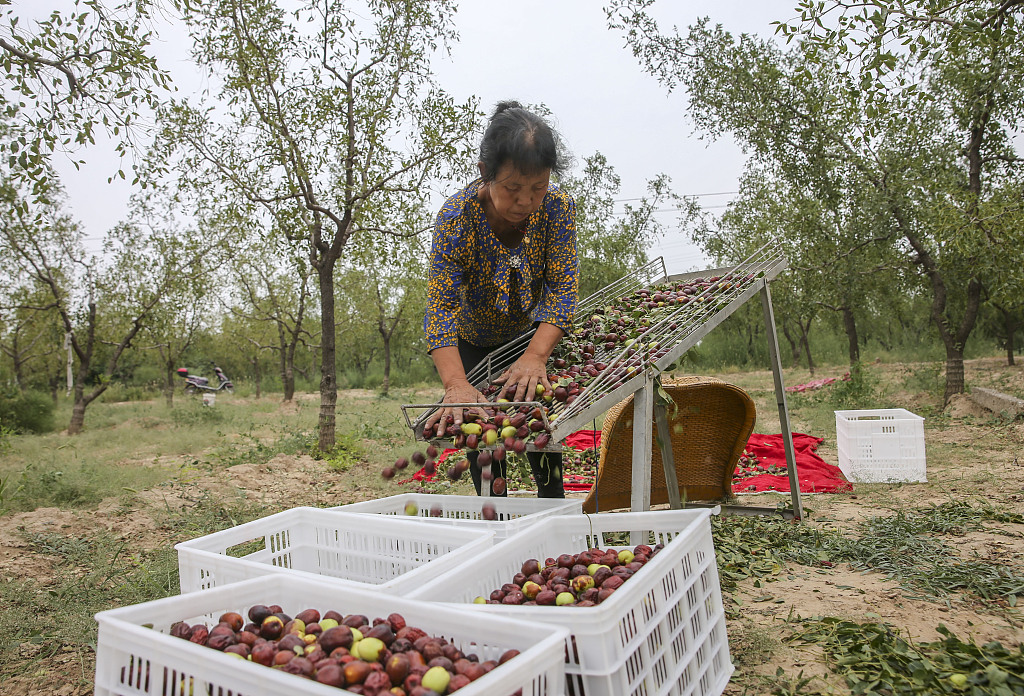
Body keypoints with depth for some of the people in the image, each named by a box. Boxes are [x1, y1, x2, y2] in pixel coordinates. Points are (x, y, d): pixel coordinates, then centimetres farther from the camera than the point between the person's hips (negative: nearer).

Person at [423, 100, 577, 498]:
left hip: (535, 335, 2)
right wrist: (456, 384, -53)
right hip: (474, 342, -1)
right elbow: (440, 308, -38)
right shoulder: (457, 218, -33)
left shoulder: (557, 207, -25)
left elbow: (562, 286, -28)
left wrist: (535, 356, -44)